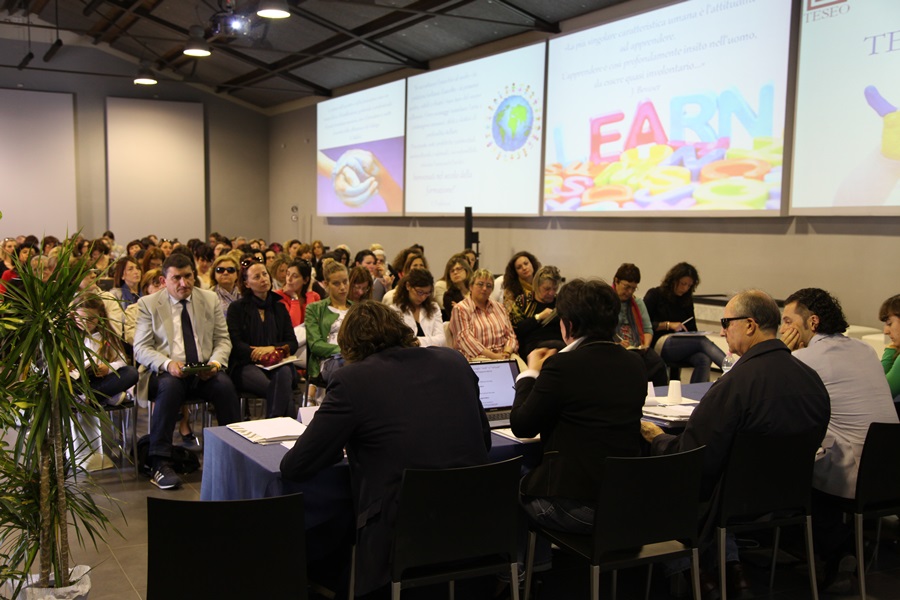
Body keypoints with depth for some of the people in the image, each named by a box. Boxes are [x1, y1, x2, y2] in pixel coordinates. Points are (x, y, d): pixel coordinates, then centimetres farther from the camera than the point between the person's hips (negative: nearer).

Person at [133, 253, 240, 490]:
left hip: (206, 371, 2)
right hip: (168, 372, -2)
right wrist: (167, 364, -19)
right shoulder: (148, 304, 6)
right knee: (169, 387, -36)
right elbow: (141, 348, 1)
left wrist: (215, 362, -10)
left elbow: (223, 340, 13)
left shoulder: (211, 300, 13)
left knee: (226, 385, -30)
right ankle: (160, 464, -32)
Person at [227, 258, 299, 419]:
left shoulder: (279, 307, 21)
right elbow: (235, 344, -1)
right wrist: (258, 354, -17)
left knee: (284, 373, -36)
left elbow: (292, 343, 12)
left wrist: (272, 348, -9)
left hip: (277, 364, 3)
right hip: (246, 365, -3)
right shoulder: (237, 308, 12)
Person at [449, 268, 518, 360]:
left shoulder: (499, 307, 23)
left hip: (503, 357, 5)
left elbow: (510, 335, 16)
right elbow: (466, 338, -10)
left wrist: (507, 352, -8)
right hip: (477, 359, -5)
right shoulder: (460, 309, 3)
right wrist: (494, 356, -18)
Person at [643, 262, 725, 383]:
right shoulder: (655, 295, 5)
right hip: (660, 344, -6)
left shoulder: (687, 300, 22)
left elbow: (692, 329, 20)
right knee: (703, 342, -30)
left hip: (682, 345, 6)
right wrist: (668, 325, -13)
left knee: (704, 360, -30)